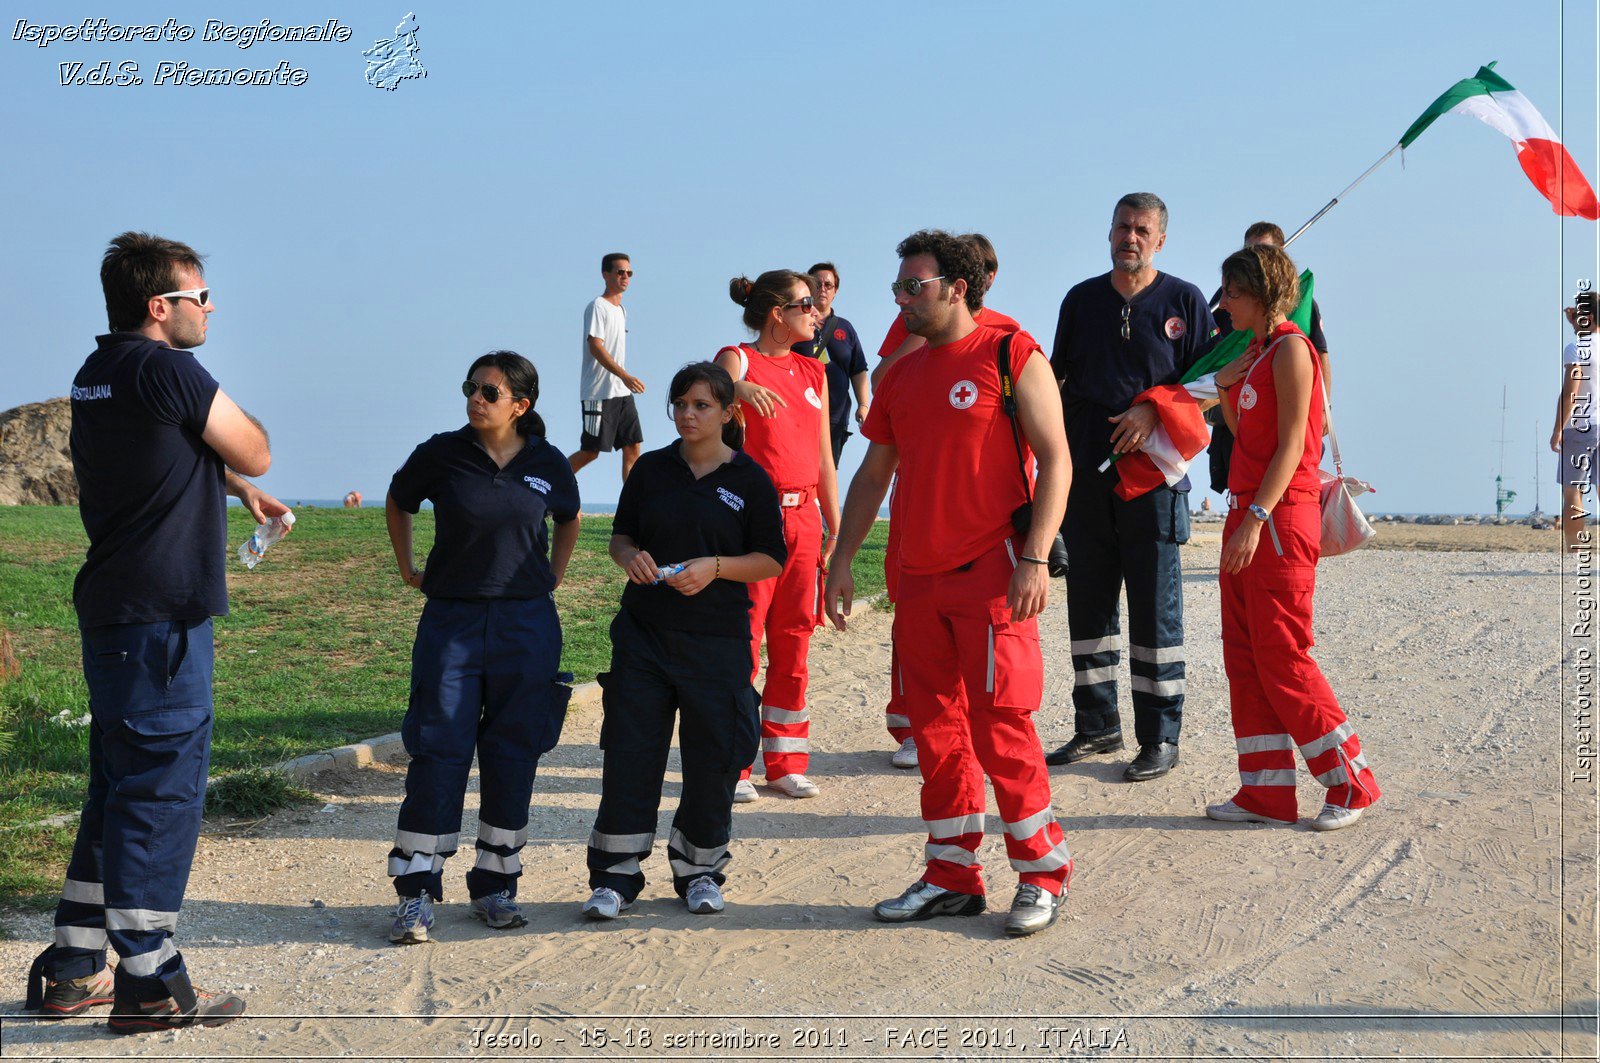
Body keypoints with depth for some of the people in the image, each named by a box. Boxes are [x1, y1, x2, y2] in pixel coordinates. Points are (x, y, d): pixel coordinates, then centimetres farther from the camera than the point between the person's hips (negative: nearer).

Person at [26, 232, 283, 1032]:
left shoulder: (96, 376, 14)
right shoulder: (167, 370, -15)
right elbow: (253, 453, -6)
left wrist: (234, 484, 22)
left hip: (112, 613, 10)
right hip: (161, 616, -10)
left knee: (120, 789, 16)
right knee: (162, 791, -4)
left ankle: (71, 971, 21)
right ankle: (150, 985, 1)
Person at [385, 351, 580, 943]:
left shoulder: (548, 466, 1)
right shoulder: (442, 454, -3)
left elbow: (568, 521, 22)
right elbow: (398, 503, 16)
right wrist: (409, 570, 13)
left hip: (527, 626, 2)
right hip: (451, 621, -1)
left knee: (513, 759, 6)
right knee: (438, 754, -4)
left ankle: (495, 885, 19)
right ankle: (416, 893, 2)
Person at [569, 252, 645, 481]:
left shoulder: (621, 310, 17)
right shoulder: (597, 307, -10)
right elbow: (595, 347, -21)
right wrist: (625, 376, -30)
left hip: (622, 392, 8)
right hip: (598, 393, -8)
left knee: (633, 447, 1)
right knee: (590, 452, -4)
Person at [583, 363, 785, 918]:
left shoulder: (750, 479, 0)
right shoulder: (651, 469, 8)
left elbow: (772, 560, 1)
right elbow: (620, 536, 14)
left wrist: (714, 568, -15)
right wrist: (630, 556, -9)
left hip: (718, 638, -2)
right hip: (644, 632, 2)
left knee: (713, 756, 3)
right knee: (630, 751, 0)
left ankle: (700, 870, 21)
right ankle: (615, 875, 9)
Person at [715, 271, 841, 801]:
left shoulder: (813, 373, 16)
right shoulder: (736, 360, 0)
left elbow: (824, 458, 18)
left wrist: (835, 528, 15)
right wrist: (738, 389, -40)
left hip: (803, 521, 6)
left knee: (794, 644, 8)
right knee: (741, 641, -5)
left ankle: (785, 762, 16)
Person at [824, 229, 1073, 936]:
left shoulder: (1012, 356, -4)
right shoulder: (900, 378, 15)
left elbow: (1056, 461, -8)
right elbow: (873, 474, 20)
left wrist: (1035, 560, -17)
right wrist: (842, 562, 14)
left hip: (991, 573, -6)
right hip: (919, 579, 7)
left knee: (999, 726, -7)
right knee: (935, 729, 9)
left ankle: (1043, 873, 8)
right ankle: (953, 877, 19)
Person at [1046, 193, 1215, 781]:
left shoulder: (1184, 301, 4)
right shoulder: (1082, 299, 13)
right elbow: (1059, 380, 16)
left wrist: (1154, 411, -14)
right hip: (1086, 473, 4)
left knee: (1155, 607, -3)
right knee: (1088, 600, 7)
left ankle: (1160, 737, 2)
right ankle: (1097, 725, 17)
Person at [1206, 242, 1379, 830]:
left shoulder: (1289, 347, -11)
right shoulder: (1254, 352, 17)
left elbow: (1291, 445, -18)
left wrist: (1256, 518, -23)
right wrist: (1224, 388, 9)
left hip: (1280, 517, -9)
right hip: (1247, 514, 9)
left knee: (1282, 659, -5)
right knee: (1244, 658, 8)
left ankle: (1351, 783, 7)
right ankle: (1266, 791, 13)